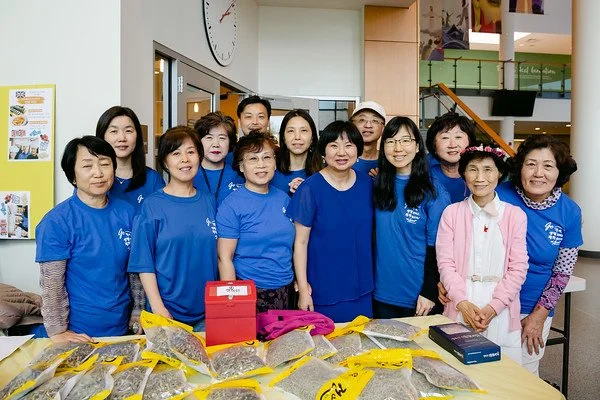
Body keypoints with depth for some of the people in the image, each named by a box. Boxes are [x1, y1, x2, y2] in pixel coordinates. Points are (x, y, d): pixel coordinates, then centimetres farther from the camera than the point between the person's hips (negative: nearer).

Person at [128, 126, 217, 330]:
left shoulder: (209, 202, 4)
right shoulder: (151, 206, -6)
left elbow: (218, 254, 8)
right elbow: (144, 263, -8)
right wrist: (158, 307, -14)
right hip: (167, 313, -3)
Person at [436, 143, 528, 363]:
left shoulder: (515, 215, 1)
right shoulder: (452, 213, 1)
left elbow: (518, 268, -1)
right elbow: (446, 263, -2)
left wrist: (493, 307, -10)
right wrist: (463, 302, -13)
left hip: (501, 311, 0)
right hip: (460, 307, 0)